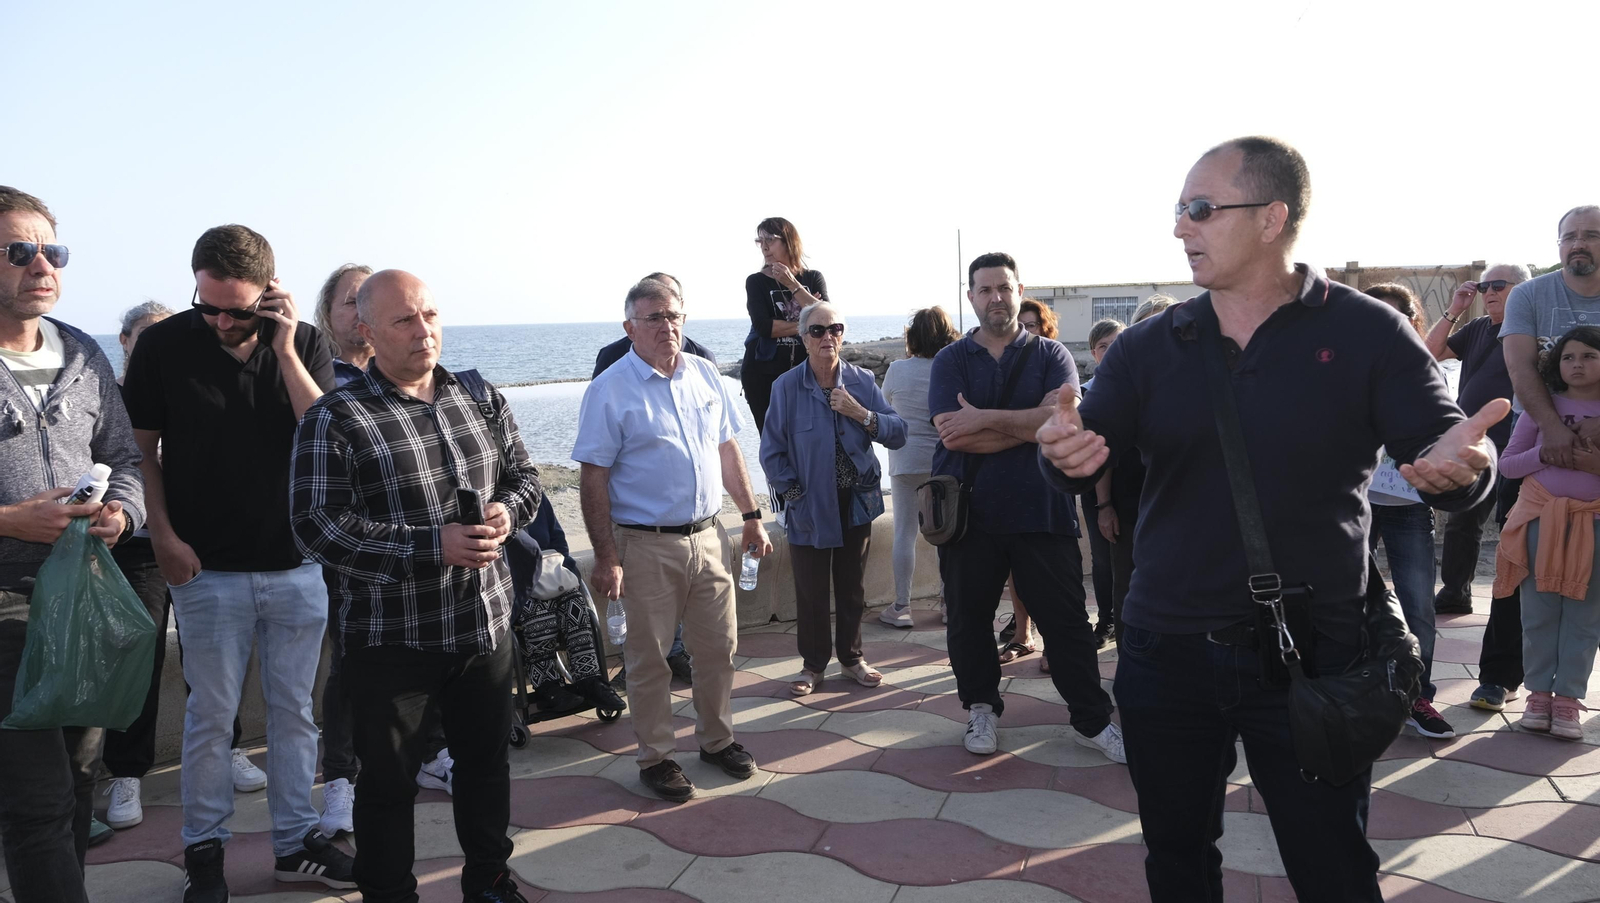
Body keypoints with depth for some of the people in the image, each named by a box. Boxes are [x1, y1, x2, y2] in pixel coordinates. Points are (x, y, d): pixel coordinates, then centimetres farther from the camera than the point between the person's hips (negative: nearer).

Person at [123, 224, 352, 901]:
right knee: (210, 714, 7)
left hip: (298, 565, 2)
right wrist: (163, 535, -5)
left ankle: (296, 843, 25)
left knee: (294, 710, 11)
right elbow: (139, 447, 2)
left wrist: (284, 351, -19)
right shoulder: (164, 344, -6)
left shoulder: (305, 343, -3)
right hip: (207, 568, -1)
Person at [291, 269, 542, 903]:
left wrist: (508, 509, -9)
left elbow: (522, 473, 15)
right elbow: (318, 526, -18)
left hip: (486, 625, 5)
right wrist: (433, 546, -24)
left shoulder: (481, 399, 5)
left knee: (487, 761, 20)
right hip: (391, 640, -5)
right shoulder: (335, 418, -12)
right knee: (389, 783, 10)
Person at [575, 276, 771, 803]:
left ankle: (716, 739, 32)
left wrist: (751, 516, 13)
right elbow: (593, 479, -10)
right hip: (646, 546, -5)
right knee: (649, 659, 6)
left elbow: (727, 449, 16)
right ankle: (655, 758, 22)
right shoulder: (610, 391, -9)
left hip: (707, 537, 5)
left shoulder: (705, 375, 8)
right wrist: (606, 557, -14)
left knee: (718, 649, 13)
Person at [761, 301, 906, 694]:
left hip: (856, 502, 2)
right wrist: (792, 493, -9)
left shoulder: (862, 381, -3)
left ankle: (851, 658, 31)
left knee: (853, 587, 14)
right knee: (811, 591, 6)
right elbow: (772, 452, -5)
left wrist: (861, 414, -21)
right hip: (810, 507, -2)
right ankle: (813, 664, 23)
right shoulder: (787, 387, -9)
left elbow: (898, 433, -9)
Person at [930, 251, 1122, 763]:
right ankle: (982, 709, 29)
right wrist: (1030, 422, -12)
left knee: (1067, 619, 4)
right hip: (968, 513, 1)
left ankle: (1091, 720, 18)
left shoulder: (1051, 355, 5)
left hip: (1042, 509, -1)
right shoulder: (951, 361, 6)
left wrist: (987, 420, -16)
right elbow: (953, 434, -11)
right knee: (968, 618, 10)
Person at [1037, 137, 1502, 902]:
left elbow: (1442, 452, -8)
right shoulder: (1149, 346, 2)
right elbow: (1082, 454, -6)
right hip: (1164, 657, 3)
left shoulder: (1368, 334, -5)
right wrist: (1066, 452, -30)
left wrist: (1458, 465, -32)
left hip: (1313, 658, -2)